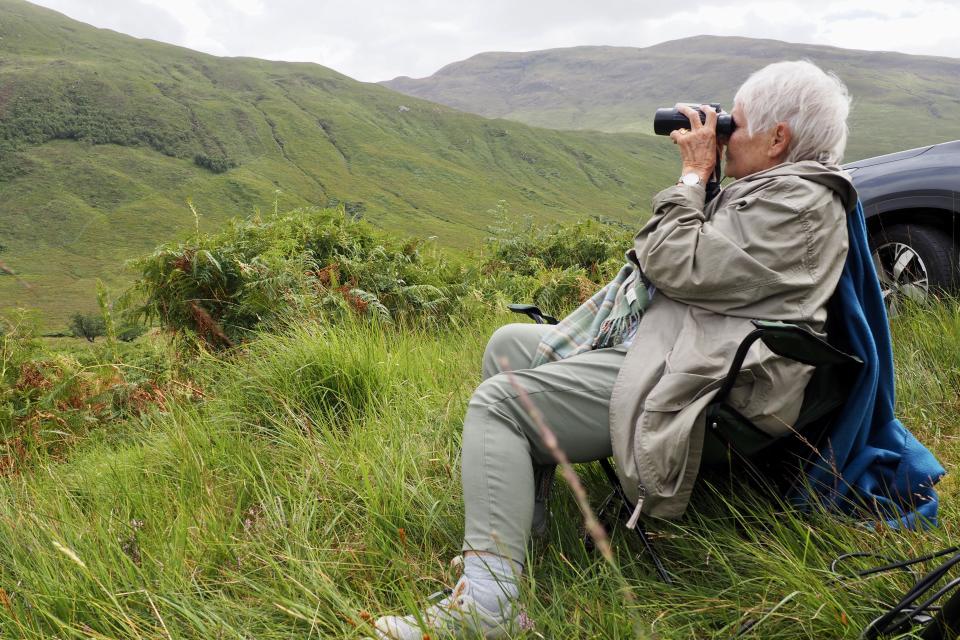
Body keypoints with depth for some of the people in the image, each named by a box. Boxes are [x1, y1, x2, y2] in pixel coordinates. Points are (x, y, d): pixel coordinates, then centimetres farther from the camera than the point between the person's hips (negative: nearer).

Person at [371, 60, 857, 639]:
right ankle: (519, 532, 12)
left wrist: (694, 174, -11)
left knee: (496, 403, -19)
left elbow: (680, 267, -22)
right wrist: (698, 176, 14)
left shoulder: (801, 205, -15)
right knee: (508, 344, 14)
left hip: (676, 381, -12)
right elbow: (675, 256, 23)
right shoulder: (767, 188, 18)